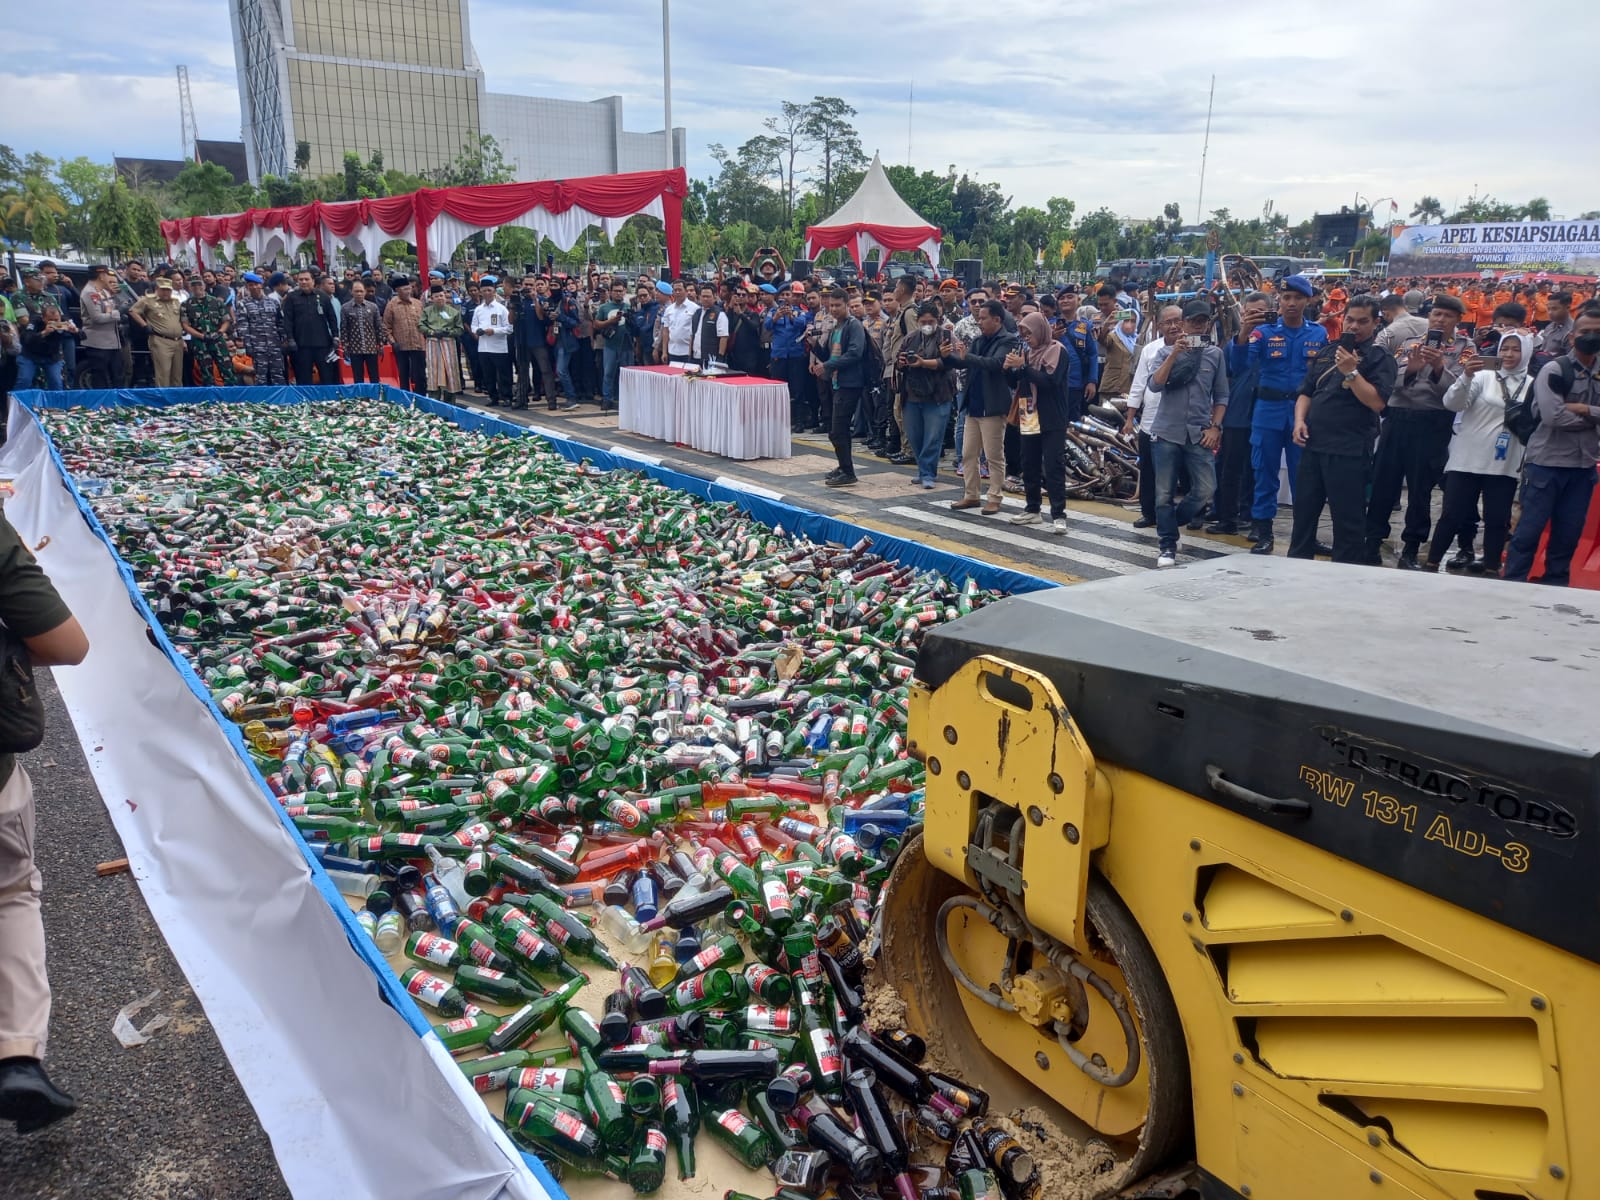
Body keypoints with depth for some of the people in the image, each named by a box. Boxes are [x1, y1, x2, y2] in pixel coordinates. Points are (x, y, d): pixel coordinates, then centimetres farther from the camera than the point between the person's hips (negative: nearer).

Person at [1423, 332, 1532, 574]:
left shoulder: (1532, 385, 4)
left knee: (1497, 519, 8)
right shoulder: (1483, 376, -1)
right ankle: (1431, 564, 9)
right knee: (1452, 515, 1)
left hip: (1505, 466, 2)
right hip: (1467, 460, -2)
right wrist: (1466, 377, -26)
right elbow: (1452, 403, -12)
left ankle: (1492, 569, 19)